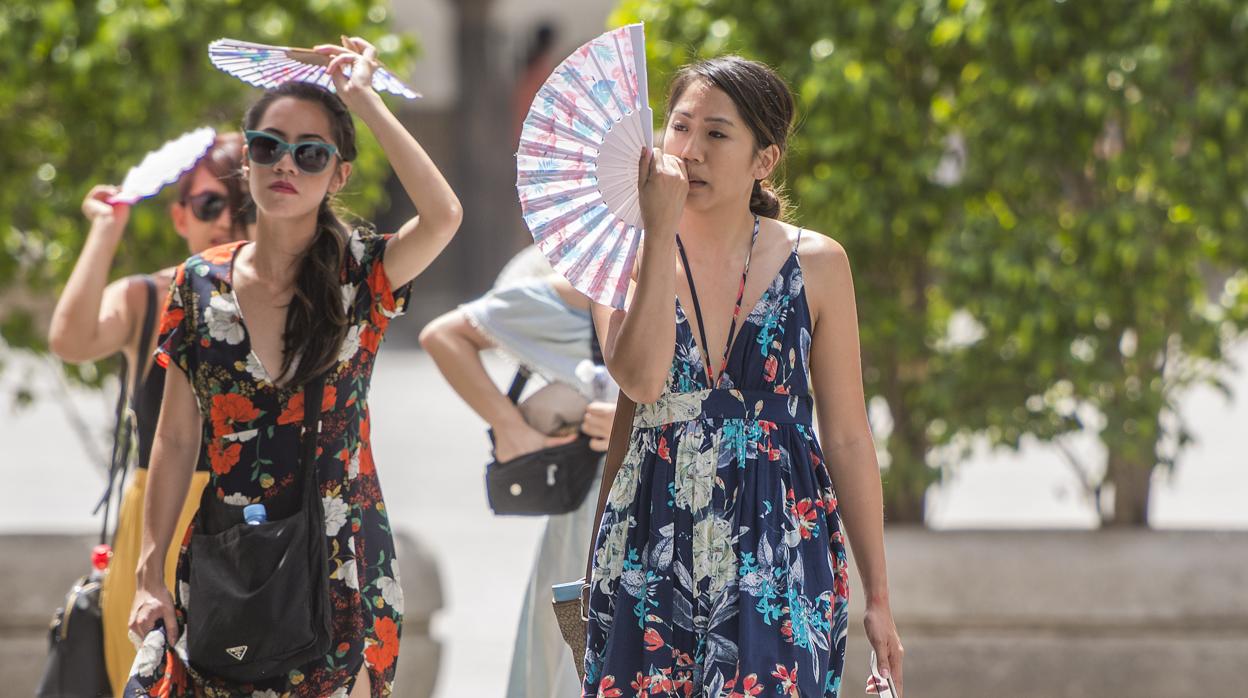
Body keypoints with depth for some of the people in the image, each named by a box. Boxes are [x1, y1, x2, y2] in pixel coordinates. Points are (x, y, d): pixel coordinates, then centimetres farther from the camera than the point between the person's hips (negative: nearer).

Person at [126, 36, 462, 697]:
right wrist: (149, 575, 2)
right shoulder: (200, 284, 4)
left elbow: (443, 214, -23)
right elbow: (176, 441, 6)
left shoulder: (360, 276, -2)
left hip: (341, 566, -2)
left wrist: (362, 98, -16)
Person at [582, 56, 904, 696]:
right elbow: (640, 379, -19)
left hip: (781, 553, 0)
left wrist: (877, 597, 5)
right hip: (652, 551, 0)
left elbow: (848, 438, 5)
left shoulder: (815, 264, 2)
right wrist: (661, 234, -18)